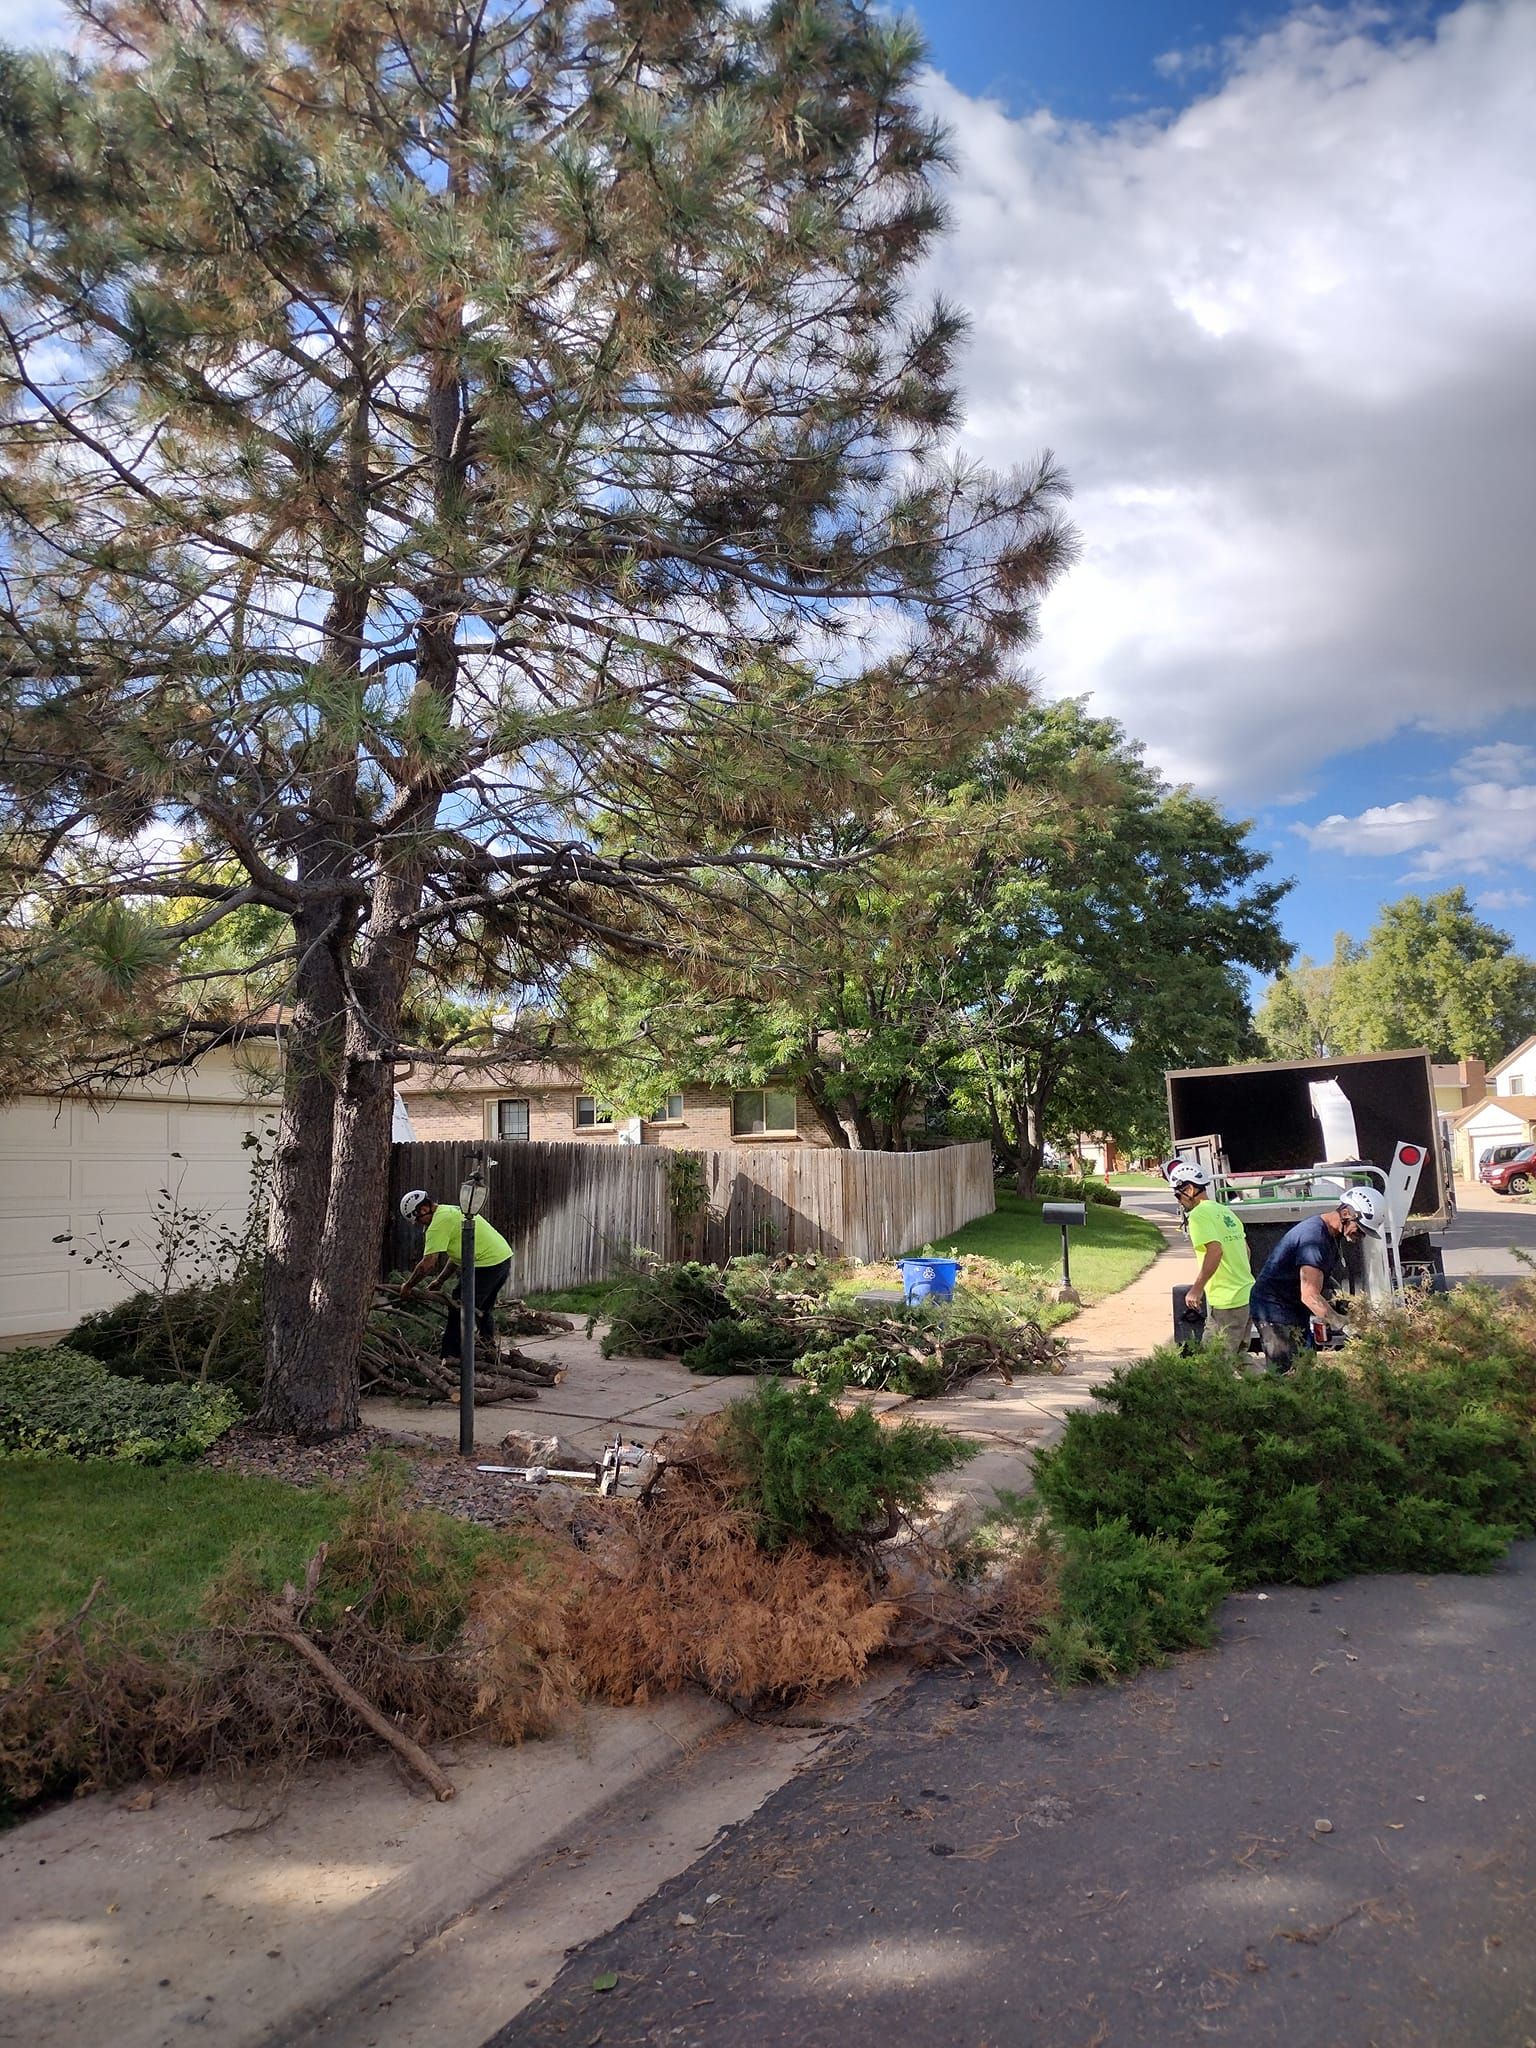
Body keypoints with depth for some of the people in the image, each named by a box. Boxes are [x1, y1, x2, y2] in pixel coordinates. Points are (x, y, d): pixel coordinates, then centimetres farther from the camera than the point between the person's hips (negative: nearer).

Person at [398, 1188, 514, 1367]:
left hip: (488, 1264, -10)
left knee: (458, 1309, -2)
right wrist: (439, 1281, 22)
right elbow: (456, 1255, 23)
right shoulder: (452, 1211, 18)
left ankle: (451, 1357, 1)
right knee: (483, 1308, 26)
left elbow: (427, 1264, -16)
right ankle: (490, 1352, 36)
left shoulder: (439, 1222, -14)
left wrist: (407, 1286, -2)